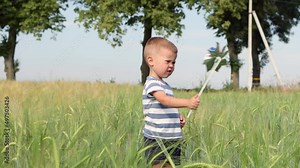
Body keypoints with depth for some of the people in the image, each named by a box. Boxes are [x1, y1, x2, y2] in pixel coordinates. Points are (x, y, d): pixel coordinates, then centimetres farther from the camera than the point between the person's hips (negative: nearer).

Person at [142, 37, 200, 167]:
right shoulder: (152, 83, -11)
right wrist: (187, 103, -44)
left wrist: (178, 118, 11)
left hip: (171, 142, 9)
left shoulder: (164, 85, 20)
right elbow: (164, 99, -31)